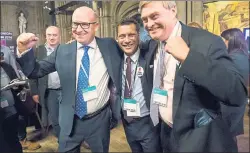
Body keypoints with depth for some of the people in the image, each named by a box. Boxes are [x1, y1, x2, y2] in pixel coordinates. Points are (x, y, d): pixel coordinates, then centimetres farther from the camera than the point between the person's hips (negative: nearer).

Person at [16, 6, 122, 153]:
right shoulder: (63, 51, -2)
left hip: (100, 120, 0)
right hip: (71, 121, 1)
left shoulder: (110, 46, -3)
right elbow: (35, 72, -1)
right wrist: (24, 50, -16)